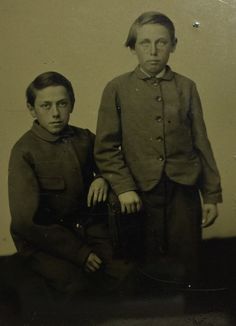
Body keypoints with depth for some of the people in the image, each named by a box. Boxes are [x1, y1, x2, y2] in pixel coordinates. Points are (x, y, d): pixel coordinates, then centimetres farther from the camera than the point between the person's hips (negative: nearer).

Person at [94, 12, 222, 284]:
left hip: (183, 191, 2)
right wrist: (123, 187, -12)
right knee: (146, 271, 11)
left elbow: (201, 144, 6)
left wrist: (212, 195, 6)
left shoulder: (186, 87, 5)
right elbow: (106, 147, -1)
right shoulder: (117, 89, 0)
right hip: (141, 193, -1)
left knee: (184, 272, 10)